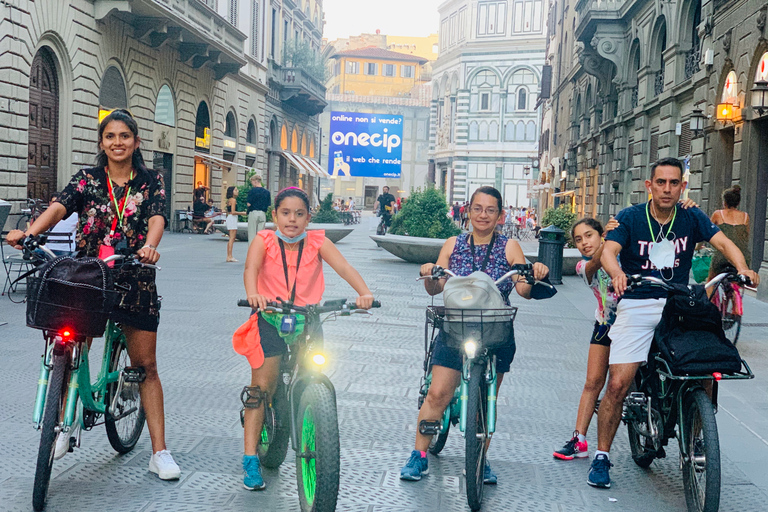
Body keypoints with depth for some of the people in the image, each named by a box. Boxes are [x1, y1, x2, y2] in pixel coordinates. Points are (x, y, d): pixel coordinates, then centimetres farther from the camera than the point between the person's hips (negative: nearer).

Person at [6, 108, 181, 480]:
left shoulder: (151, 183, 5)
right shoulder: (87, 180, 6)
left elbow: (157, 218, -13)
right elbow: (60, 206, -12)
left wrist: (149, 246, -36)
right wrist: (29, 232, -32)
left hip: (134, 281, -1)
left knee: (146, 365, 1)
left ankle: (160, 453, 6)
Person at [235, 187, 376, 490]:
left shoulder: (317, 242, 0)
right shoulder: (264, 241, -3)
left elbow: (343, 267, -14)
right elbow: (251, 268, -21)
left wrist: (364, 292, -33)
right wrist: (253, 294, -44)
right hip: (270, 317, -2)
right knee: (262, 386, -9)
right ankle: (250, 460, -2)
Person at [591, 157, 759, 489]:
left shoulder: (692, 219, 7)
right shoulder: (629, 218, 0)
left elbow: (722, 242, -6)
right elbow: (608, 250, -15)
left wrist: (742, 268, -28)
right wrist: (616, 272, -39)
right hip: (637, 306, -2)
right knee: (618, 384, -10)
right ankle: (602, 456, 6)